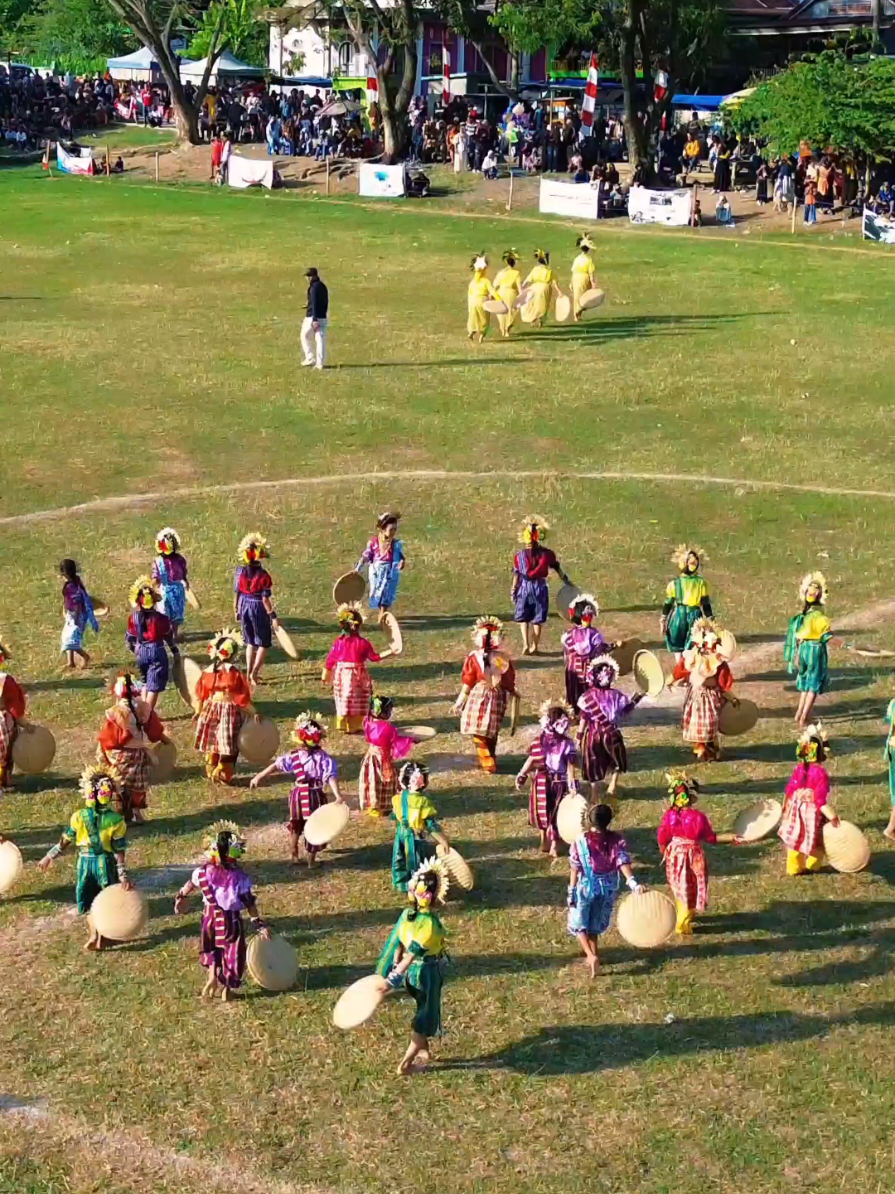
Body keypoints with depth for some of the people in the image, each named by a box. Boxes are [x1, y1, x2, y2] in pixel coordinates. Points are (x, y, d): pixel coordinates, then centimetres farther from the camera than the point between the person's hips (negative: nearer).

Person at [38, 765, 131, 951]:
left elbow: (64, 841, -2)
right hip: (106, 864, -1)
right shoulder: (116, 820, -14)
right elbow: (119, 852, -14)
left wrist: (49, 857, 11)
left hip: (86, 862, 1)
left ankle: (93, 934, 5)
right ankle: (102, 936, 19)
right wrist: (123, 876, -10)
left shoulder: (79, 817, -11)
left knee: (88, 902, 16)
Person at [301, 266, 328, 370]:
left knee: (305, 336, 11)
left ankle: (310, 359, 9)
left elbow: (314, 304, -19)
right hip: (323, 317, 7)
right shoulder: (323, 287, 12)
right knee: (320, 340, 4)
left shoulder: (313, 287, -14)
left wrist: (314, 320, -22)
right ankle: (320, 363, 0)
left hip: (313, 317, -7)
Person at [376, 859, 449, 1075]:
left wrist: (394, 973, 6)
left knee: (422, 1012, 26)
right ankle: (406, 1063, 15)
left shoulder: (407, 914, -9)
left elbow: (398, 946, -3)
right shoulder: (431, 924, -30)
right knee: (424, 1016, 10)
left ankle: (422, 1051, 40)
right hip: (428, 971, -7)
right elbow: (411, 954, -29)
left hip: (413, 970, 7)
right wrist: (395, 977, -28)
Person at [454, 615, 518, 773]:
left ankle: (488, 763, 1)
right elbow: (510, 681, 3)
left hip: (478, 696, -4)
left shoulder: (474, 657, -13)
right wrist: (511, 695, 20)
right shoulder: (503, 658, -5)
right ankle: (489, 759, 31)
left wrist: (460, 700, 2)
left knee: (478, 732, 6)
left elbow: (467, 682, -8)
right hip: (498, 697, 4)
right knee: (492, 733, 19)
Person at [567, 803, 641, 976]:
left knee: (578, 924, 12)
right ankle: (591, 957, 31)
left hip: (586, 887, -3)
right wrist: (633, 883, -28)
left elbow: (575, 869, -12)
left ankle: (591, 956, -7)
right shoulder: (617, 840, -10)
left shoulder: (580, 841, -15)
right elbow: (623, 863, -22)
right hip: (608, 889, 3)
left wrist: (571, 892, -5)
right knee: (595, 925, 22)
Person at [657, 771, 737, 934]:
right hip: (693, 856, -4)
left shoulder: (670, 814, -12)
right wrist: (731, 837, -2)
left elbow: (662, 839, -4)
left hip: (675, 855, 4)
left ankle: (683, 916, 43)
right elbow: (711, 837, -11)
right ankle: (683, 925, 21)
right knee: (690, 891, 14)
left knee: (680, 890, 24)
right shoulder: (698, 816, -23)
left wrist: (666, 855, 14)